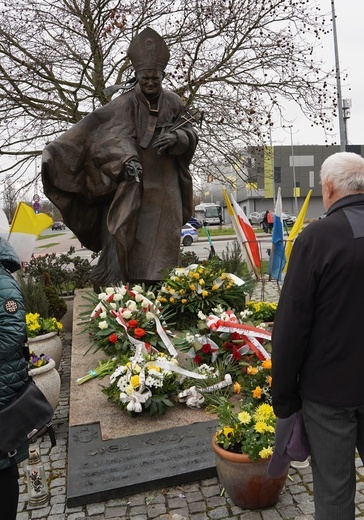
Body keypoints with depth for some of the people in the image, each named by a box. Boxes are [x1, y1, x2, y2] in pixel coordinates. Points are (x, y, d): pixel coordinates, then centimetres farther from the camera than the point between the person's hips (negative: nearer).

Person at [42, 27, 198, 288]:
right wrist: (126, 159, -34)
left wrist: (175, 137, -14)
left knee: (162, 242, 2)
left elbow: (191, 133, 8)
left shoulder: (173, 102, 10)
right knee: (127, 237, -9)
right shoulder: (126, 103, -3)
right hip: (133, 183, -3)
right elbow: (116, 135, -16)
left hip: (165, 186, 4)